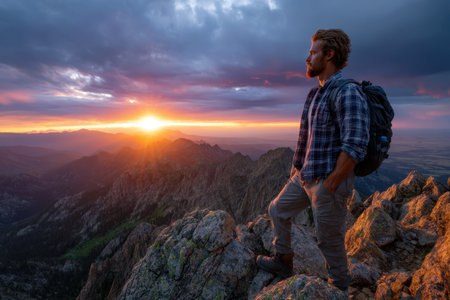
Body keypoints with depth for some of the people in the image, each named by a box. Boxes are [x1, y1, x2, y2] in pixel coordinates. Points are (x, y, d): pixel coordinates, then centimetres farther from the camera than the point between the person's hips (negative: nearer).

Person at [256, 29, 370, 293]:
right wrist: (299, 170, 16)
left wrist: (329, 186, -20)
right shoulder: (317, 93, 11)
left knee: (330, 240, 8)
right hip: (305, 177, 9)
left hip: (329, 182, -9)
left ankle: (340, 287, 36)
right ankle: (283, 262, 39)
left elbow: (356, 146, -25)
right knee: (278, 210, 19)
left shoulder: (348, 93, -19)